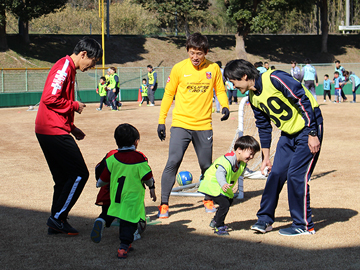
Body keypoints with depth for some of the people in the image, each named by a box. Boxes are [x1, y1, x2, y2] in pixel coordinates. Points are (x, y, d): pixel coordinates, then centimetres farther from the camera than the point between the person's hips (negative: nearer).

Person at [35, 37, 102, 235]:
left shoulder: (68, 69, 20)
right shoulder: (64, 67, -13)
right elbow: (51, 98, -22)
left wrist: (71, 127, 19)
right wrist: (75, 106, -9)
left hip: (48, 131, 11)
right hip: (55, 131, -11)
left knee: (64, 178, 13)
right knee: (79, 174, -7)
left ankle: (56, 224, 16)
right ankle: (57, 218, -4)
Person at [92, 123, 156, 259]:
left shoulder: (111, 157, 2)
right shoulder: (140, 158, -7)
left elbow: (103, 179, 8)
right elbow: (148, 178, -1)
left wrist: (99, 184, 30)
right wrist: (152, 187, 20)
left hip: (114, 197, 3)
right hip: (133, 198, -3)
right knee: (129, 223, 1)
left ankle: (101, 221, -9)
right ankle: (124, 246, -11)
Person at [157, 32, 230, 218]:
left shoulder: (213, 69, 1)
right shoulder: (179, 68, -3)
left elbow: (220, 90, 13)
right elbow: (168, 94, 4)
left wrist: (225, 106, -8)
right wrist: (161, 121, 2)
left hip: (204, 126, 2)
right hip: (181, 124, -2)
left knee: (207, 166, 9)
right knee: (173, 162, -12)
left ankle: (208, 199, 32)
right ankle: (164, 204, -3)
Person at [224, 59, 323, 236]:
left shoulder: (274, 79, -23)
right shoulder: (253, 97, 4)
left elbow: (303, 100, -23)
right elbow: (264, 127, 15)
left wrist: (312, 134, -23)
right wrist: (266, 157, 17)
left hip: (308, 128, -8)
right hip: (288, 133, 8)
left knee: (296, 175, -10)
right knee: (276, 173, 4)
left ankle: (303, 225, 2)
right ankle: (265, 219, 17)